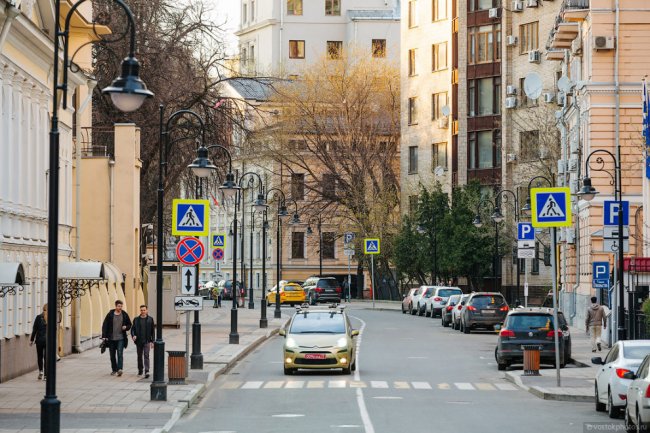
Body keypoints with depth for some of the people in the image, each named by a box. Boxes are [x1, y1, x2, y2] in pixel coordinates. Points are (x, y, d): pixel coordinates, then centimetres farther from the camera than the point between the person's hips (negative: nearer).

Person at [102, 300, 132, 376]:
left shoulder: (124, 315, 3)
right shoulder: (110, 315, -1)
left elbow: (129, 325, 14)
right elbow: (105, 326, 0)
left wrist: (126, 327, -8)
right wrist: (104, 336, -7)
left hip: (121, 338, -1)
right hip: (111, 338, 1)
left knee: (120, 353, -15)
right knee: (112, 355, 8)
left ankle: (119, 369, -22)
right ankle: (114, 370, 20)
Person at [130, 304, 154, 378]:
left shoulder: (150, 319, 2)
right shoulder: (136, 319, 6)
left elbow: (152, 331, 5)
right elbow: (133, 329, 6)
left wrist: (152, 341, 1)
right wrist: (133, 335, -15)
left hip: (147, 341, -3)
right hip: (138, 341, 3)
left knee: (146, 355, -13)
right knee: (139, 356, 13)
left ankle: (146, 371, -20)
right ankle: (140, 370, 29)